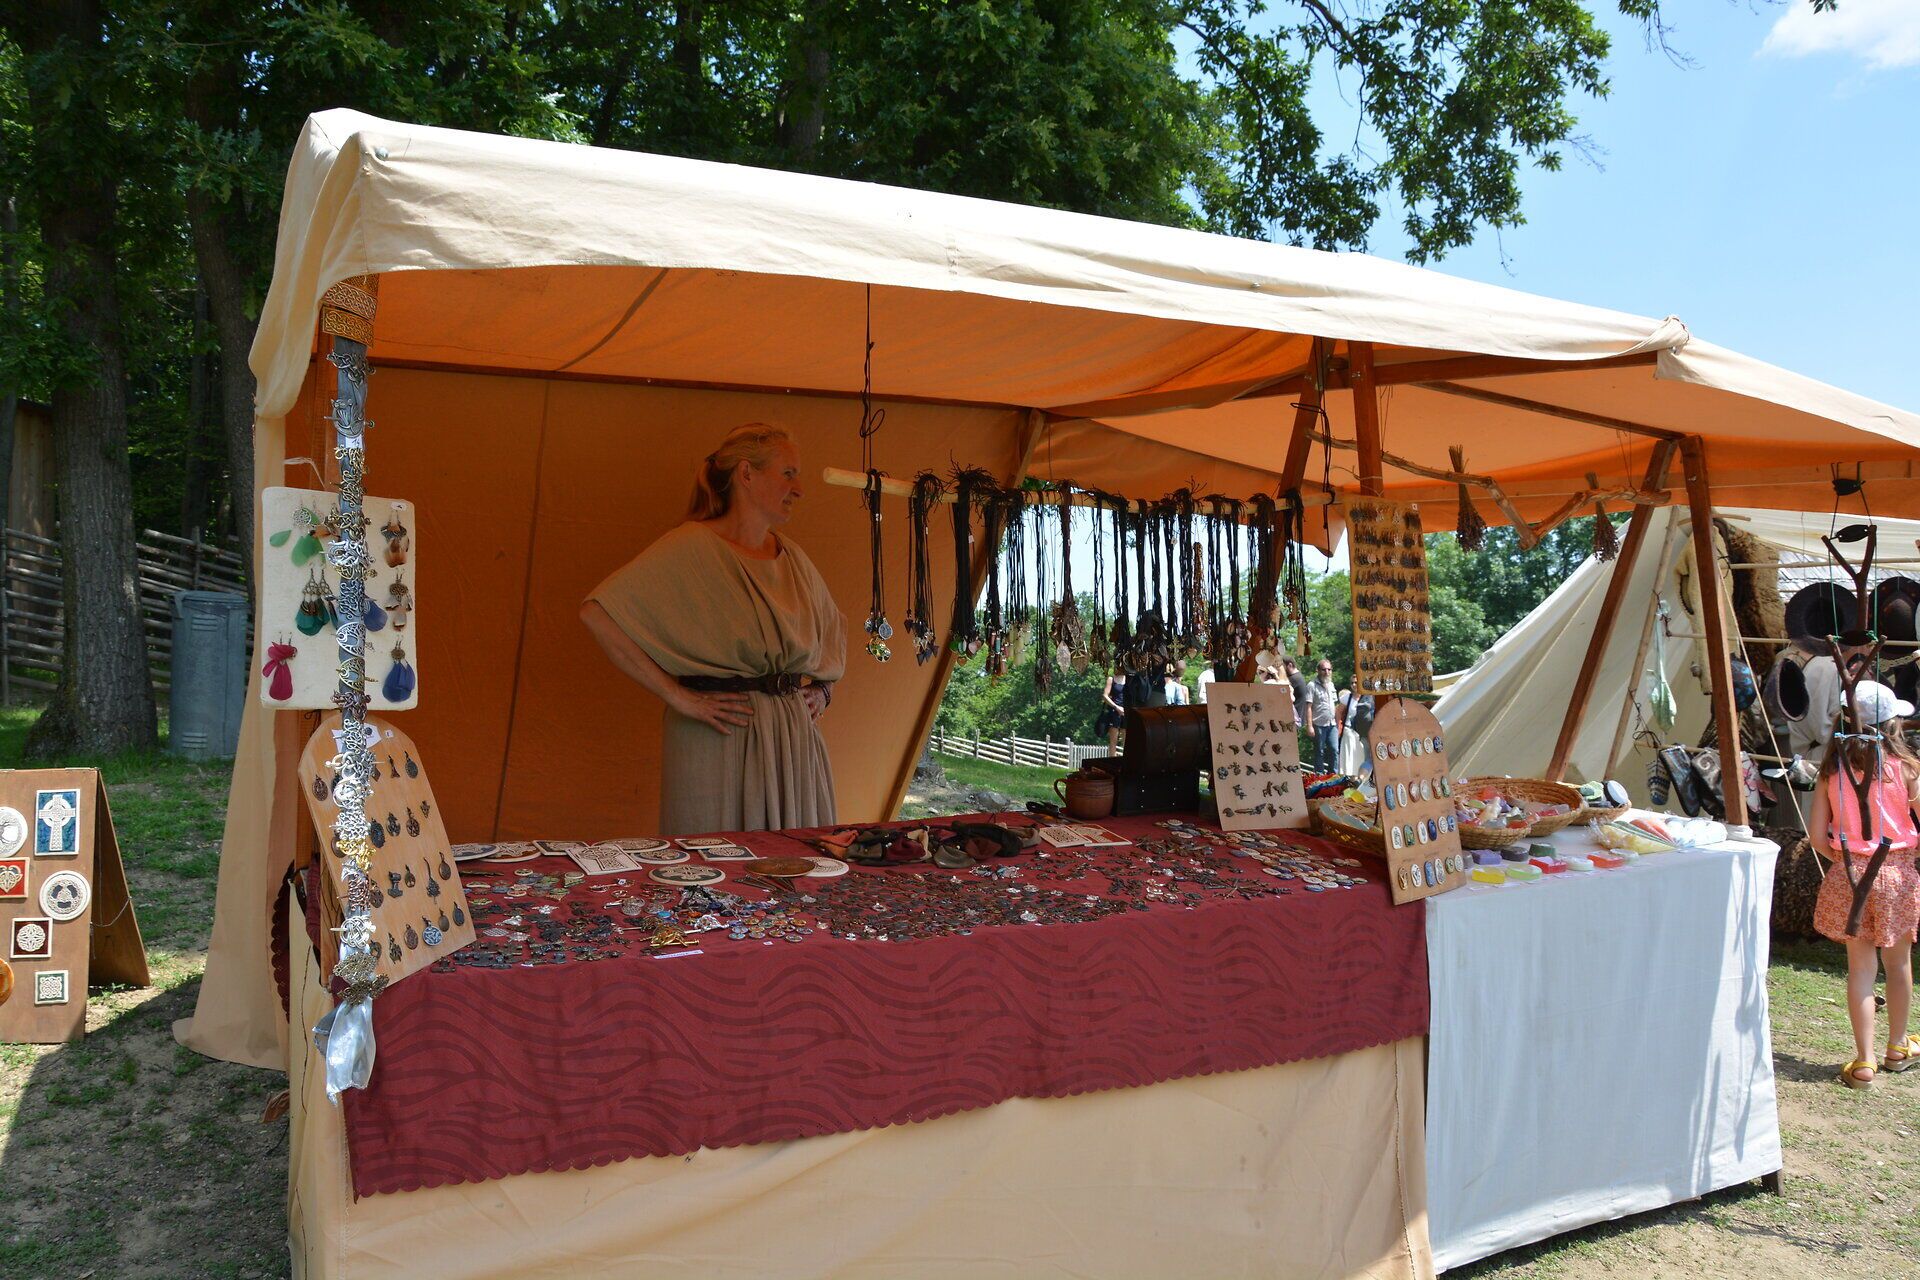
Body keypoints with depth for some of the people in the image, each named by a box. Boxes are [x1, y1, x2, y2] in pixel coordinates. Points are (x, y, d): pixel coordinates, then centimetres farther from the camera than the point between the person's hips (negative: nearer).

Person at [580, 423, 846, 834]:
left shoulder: (793, 559, 13)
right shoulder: (692, 547, -9)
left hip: (796, 739, 7)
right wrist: (676, 696, -17)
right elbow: (598, 613, -18)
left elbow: (834, 630, 31)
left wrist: (823, 688, 12)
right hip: (717, 744, -6)